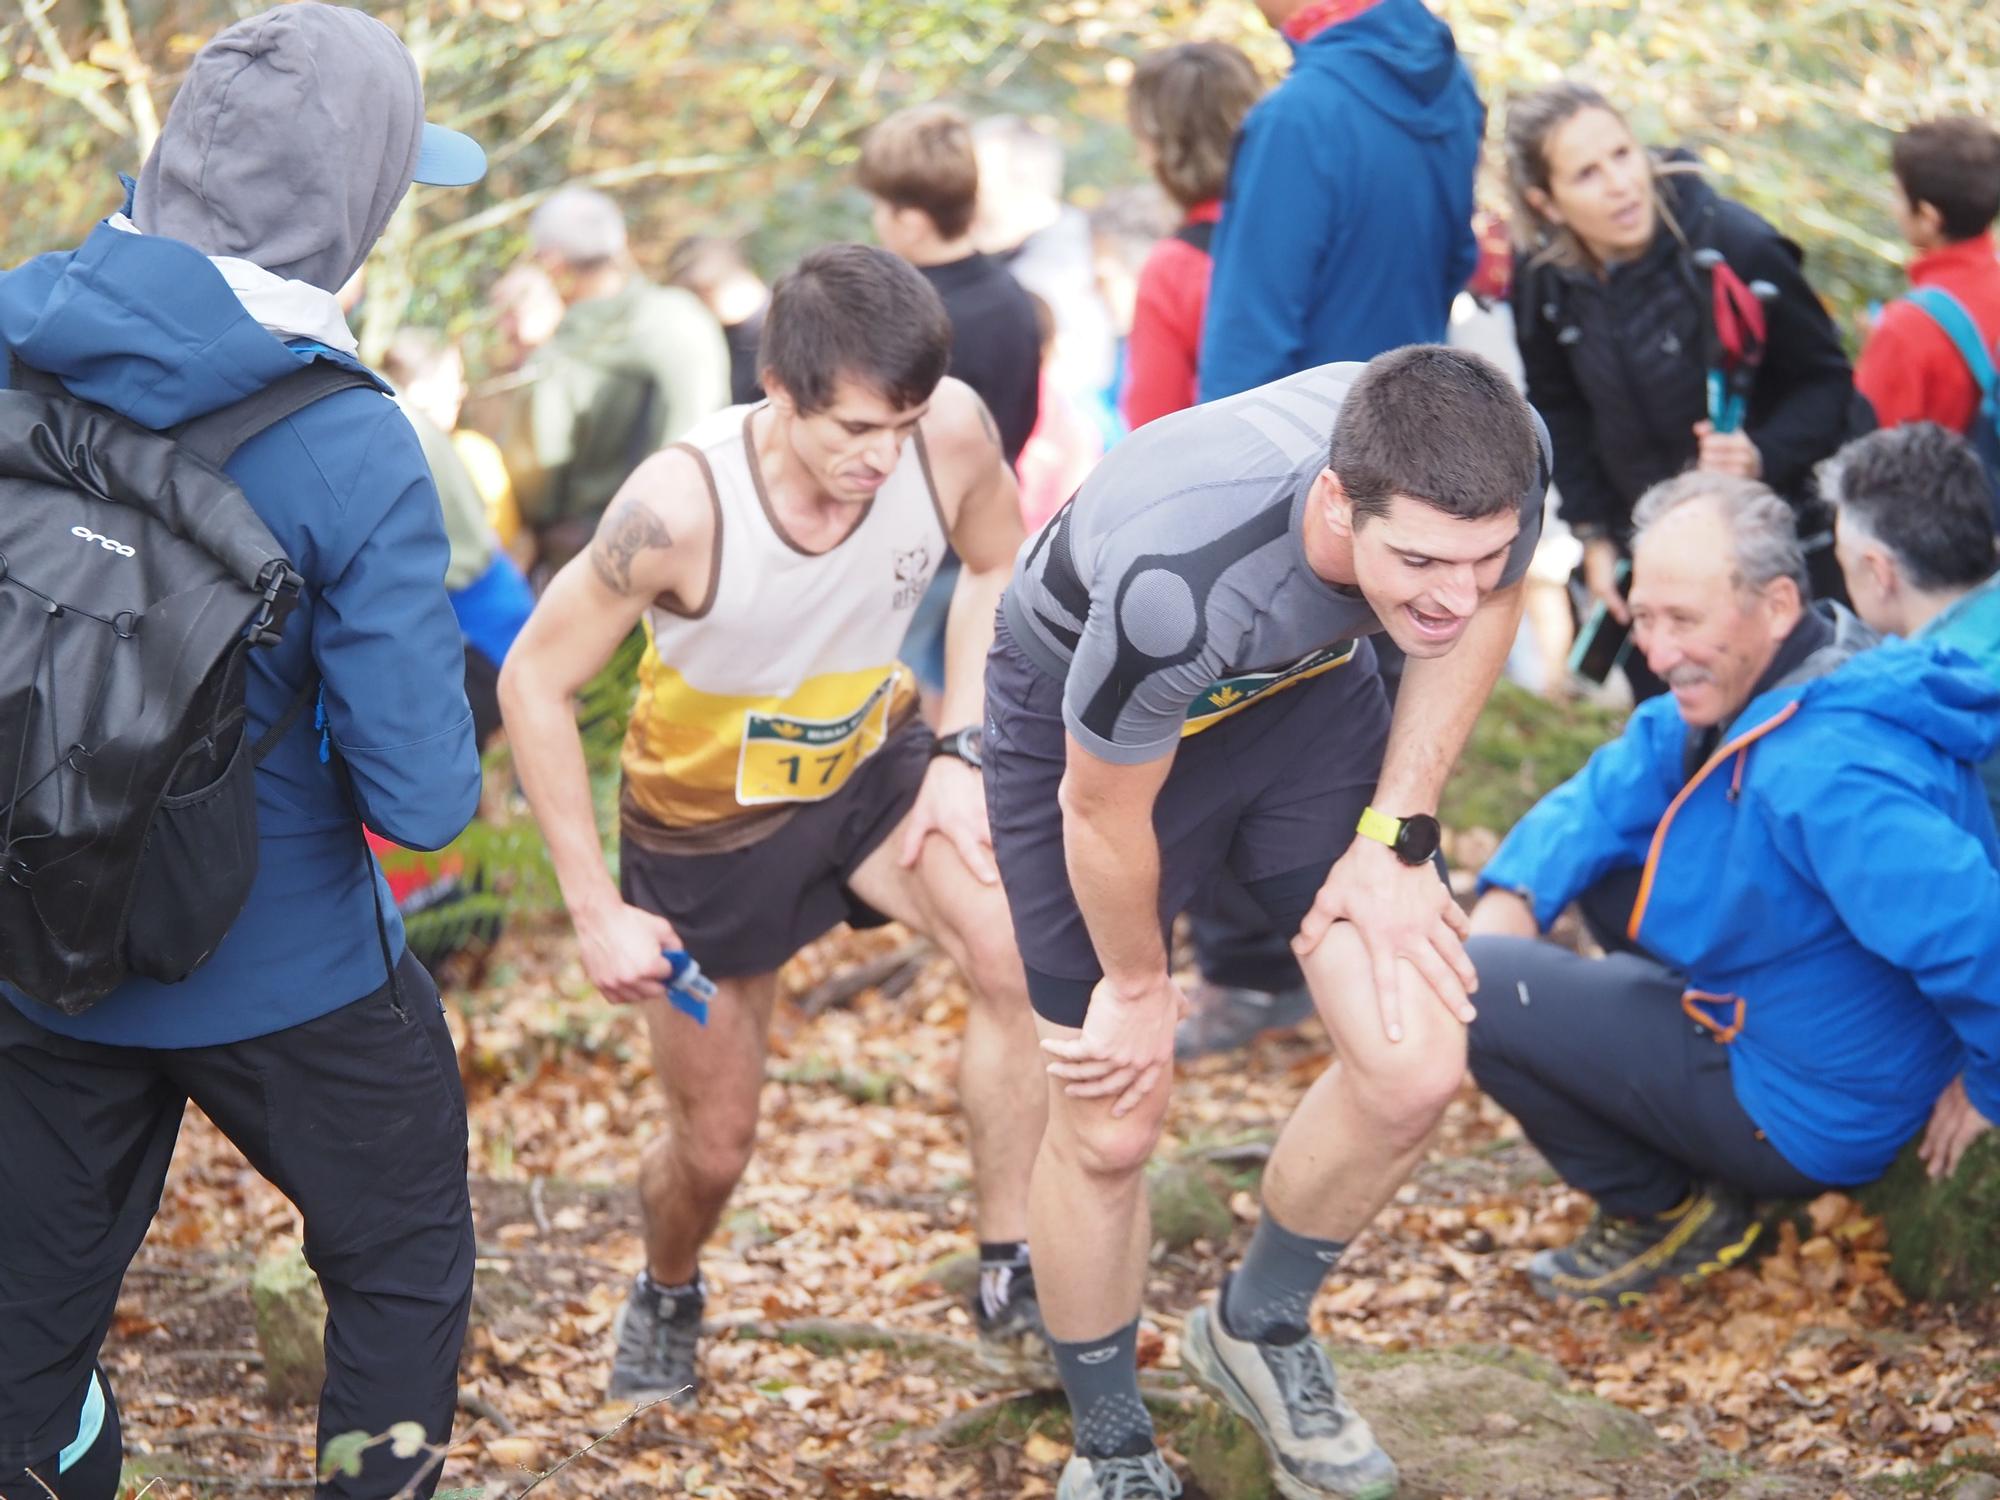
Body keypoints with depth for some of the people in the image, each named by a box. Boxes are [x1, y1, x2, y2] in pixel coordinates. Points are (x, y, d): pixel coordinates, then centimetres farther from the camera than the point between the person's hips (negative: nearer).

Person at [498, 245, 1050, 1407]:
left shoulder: (951, 432, -25)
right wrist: (596, 909, -21)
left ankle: (1013, 1278, -10)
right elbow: (536, 680, -22)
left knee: (1017, 953, -27)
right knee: (714, 1147, 10)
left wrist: (965, 746, -12)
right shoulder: (681, 505, -35)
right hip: (704, 820, -2)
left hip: (869, 767, 2)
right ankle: (667, 1297, 46)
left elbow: (998, 563, -1)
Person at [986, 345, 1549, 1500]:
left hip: (1304, 686, 4)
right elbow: (1103, 810, -25)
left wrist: (1394, 836, -9)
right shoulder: (1177, 581, -45)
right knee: (1110, 1127, 1)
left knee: (1416, 1067, -7)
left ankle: (1260, 1331, 23)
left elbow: (1487, 607, -5)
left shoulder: (1499, 467, -31)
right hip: (1087, 722, -4)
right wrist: (1138, 987, -7)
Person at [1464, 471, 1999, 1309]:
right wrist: (1511, 896, -10)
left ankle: (1670, 1215, 1)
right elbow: (1602, 800, 9)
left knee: (1471, 989, -17)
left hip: (1799, 1116, -10)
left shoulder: (1825, 770, -34)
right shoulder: (1723, 696, -1)